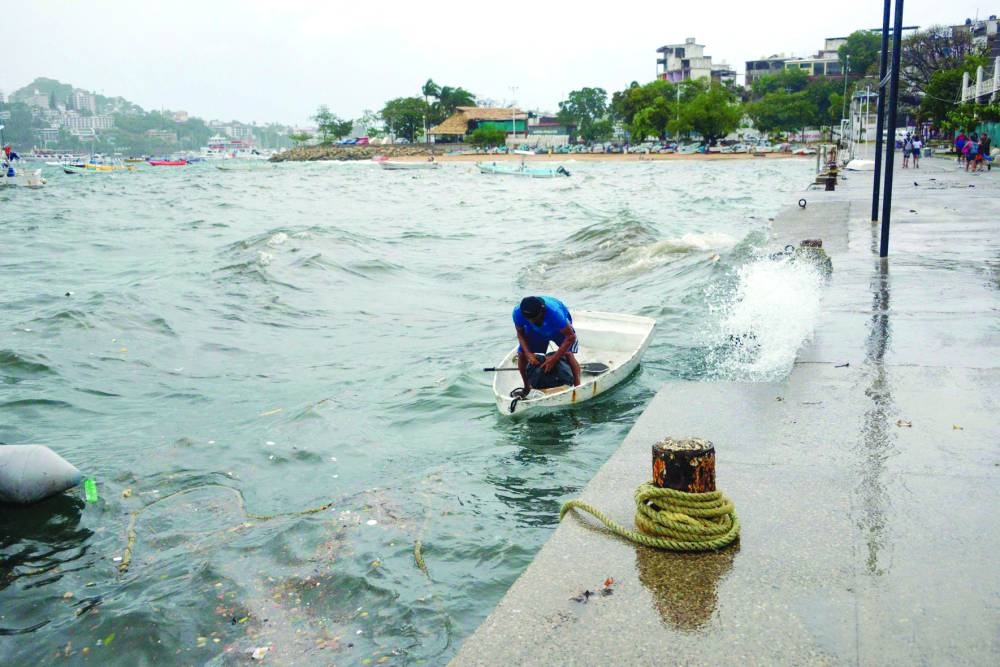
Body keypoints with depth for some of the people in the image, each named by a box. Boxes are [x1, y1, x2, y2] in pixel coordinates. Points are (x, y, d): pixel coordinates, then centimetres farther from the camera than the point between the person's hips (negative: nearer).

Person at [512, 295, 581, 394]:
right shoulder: (517, 312, -34)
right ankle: (527, 388, 13)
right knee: (521, 354, -8)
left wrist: (554, 358, -40)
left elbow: (571, 336, -37)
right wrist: (528, 353, -29)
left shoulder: (554, 312, -45)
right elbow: (520, 334, -14)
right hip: (535, 332, 3)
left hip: (560, 328, -3)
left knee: (568, 353, -24)